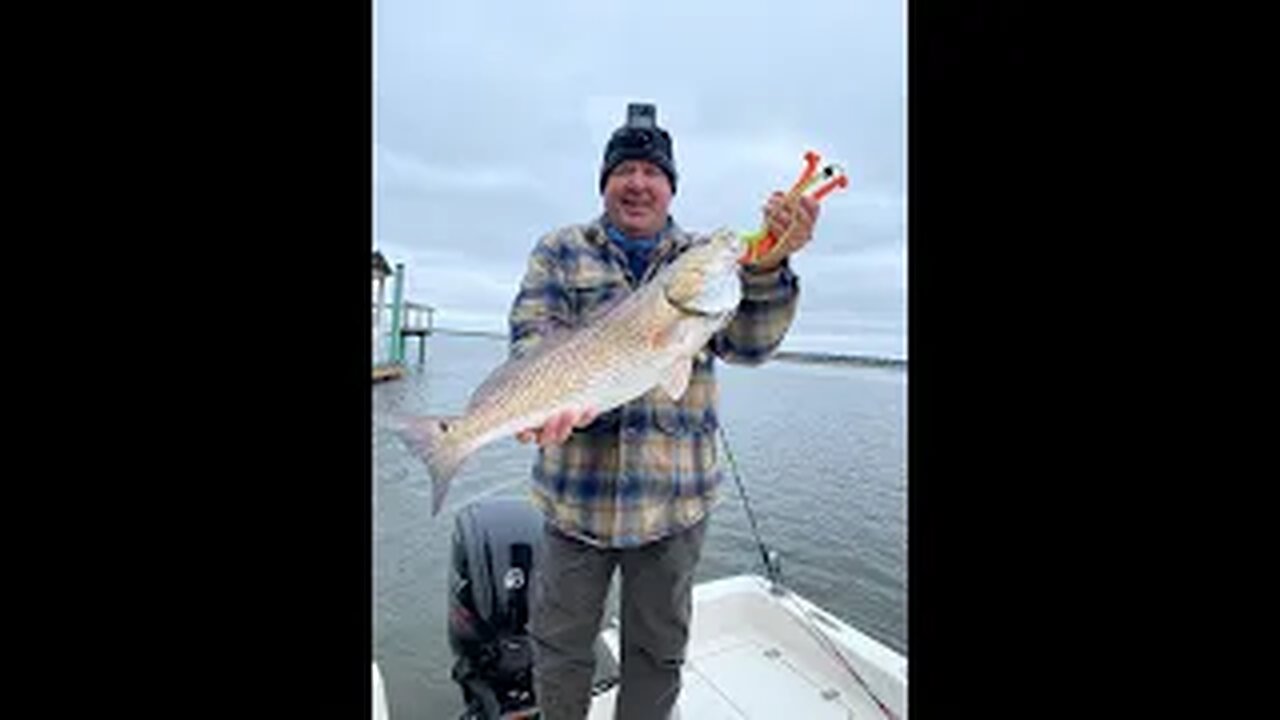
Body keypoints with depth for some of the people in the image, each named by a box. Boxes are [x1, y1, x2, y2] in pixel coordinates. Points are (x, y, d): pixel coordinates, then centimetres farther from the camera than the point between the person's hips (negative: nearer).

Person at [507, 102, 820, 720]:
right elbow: (533, 336, -7)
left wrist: (769, 265, -24)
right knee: (559, 645, 18)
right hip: (578, 492, 0)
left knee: (659, 651, 20)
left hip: (676, 498, 1)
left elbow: (748, 344, -6)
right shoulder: (561, 251, 5)